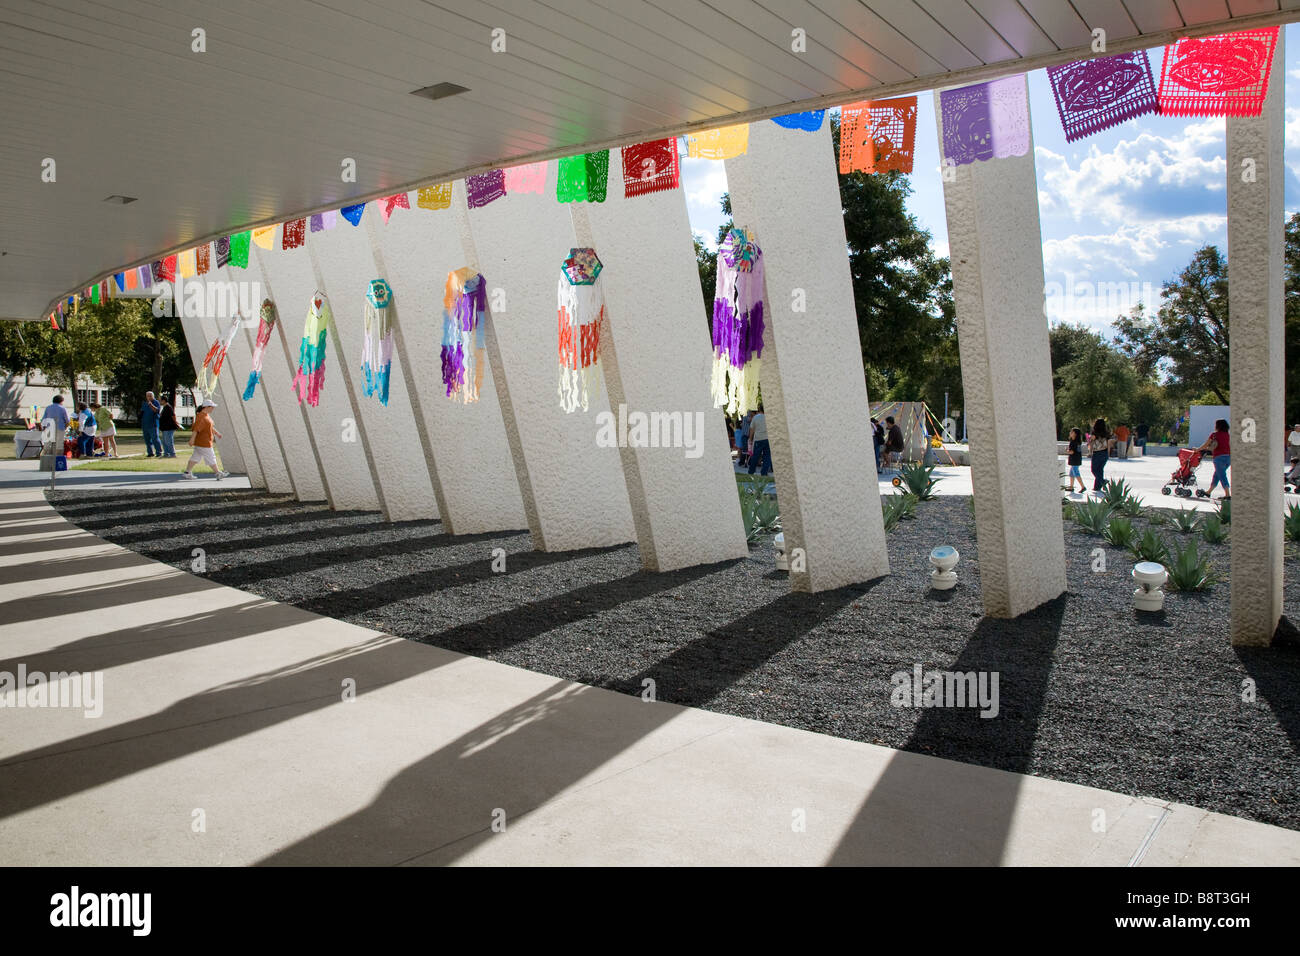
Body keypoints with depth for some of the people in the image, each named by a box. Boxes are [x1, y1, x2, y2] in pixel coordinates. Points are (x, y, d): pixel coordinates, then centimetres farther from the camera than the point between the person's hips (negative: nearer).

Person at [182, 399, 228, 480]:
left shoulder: (207, 415, 12)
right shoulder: (201, 416, -21)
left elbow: (210, 426, 25)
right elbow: (196, 429, -25)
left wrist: (216, 433, 31)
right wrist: (192, 439, -28)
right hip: (203, 443, -10)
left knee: (196, 457, 13)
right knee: (211, 458, -1)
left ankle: (187, 472, 17)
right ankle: (218, 473, 7)